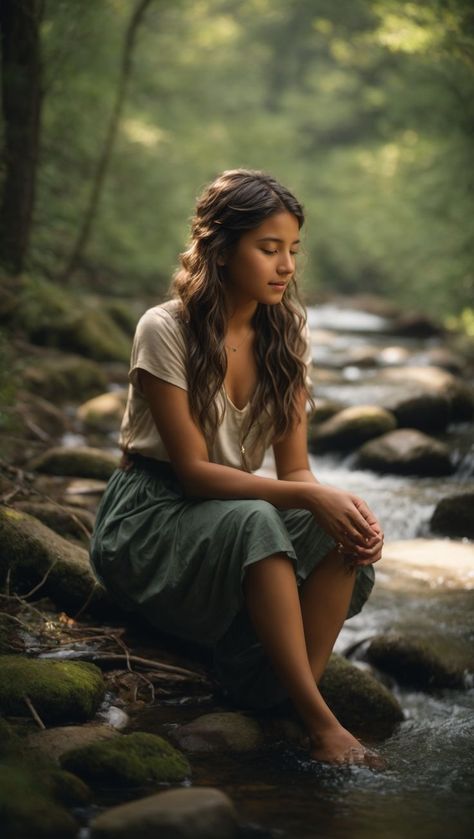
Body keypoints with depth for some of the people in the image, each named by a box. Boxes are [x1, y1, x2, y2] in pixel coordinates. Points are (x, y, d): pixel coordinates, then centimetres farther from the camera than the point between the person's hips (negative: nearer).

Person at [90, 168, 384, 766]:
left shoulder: (286, 337, 2)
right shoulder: (165, 330, -15)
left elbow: (295, 469, -1)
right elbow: (192, 470, -20)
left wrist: (343, 508, -24)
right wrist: (308, 498, -31)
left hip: (234, 515, 6)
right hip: (150, 519, -5)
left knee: (345, 536, -25)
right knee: (255, 521, -38)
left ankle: (284, 706, -28)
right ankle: (319, 722, -37)